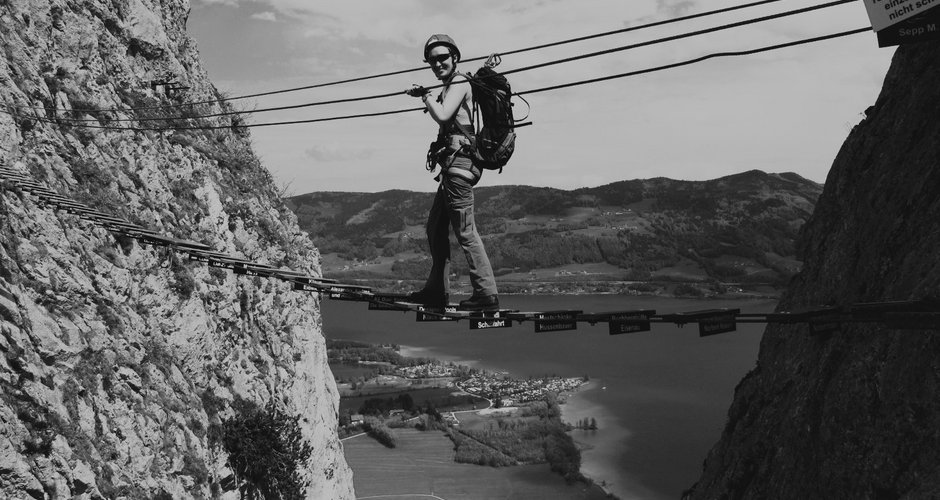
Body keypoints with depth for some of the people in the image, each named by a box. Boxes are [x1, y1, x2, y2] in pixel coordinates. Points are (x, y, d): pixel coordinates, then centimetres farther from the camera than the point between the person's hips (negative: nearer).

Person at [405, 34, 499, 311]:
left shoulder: (459, 83, -6)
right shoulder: (453, 86, 23)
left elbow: (442, 115, -19)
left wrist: (427, 96, -5)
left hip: (459, 163, -11)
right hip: (453, 166, 11)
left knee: (465, 230, -12)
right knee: (435, 227, 15)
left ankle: (486, 294, -11)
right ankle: (437, 290, 22)